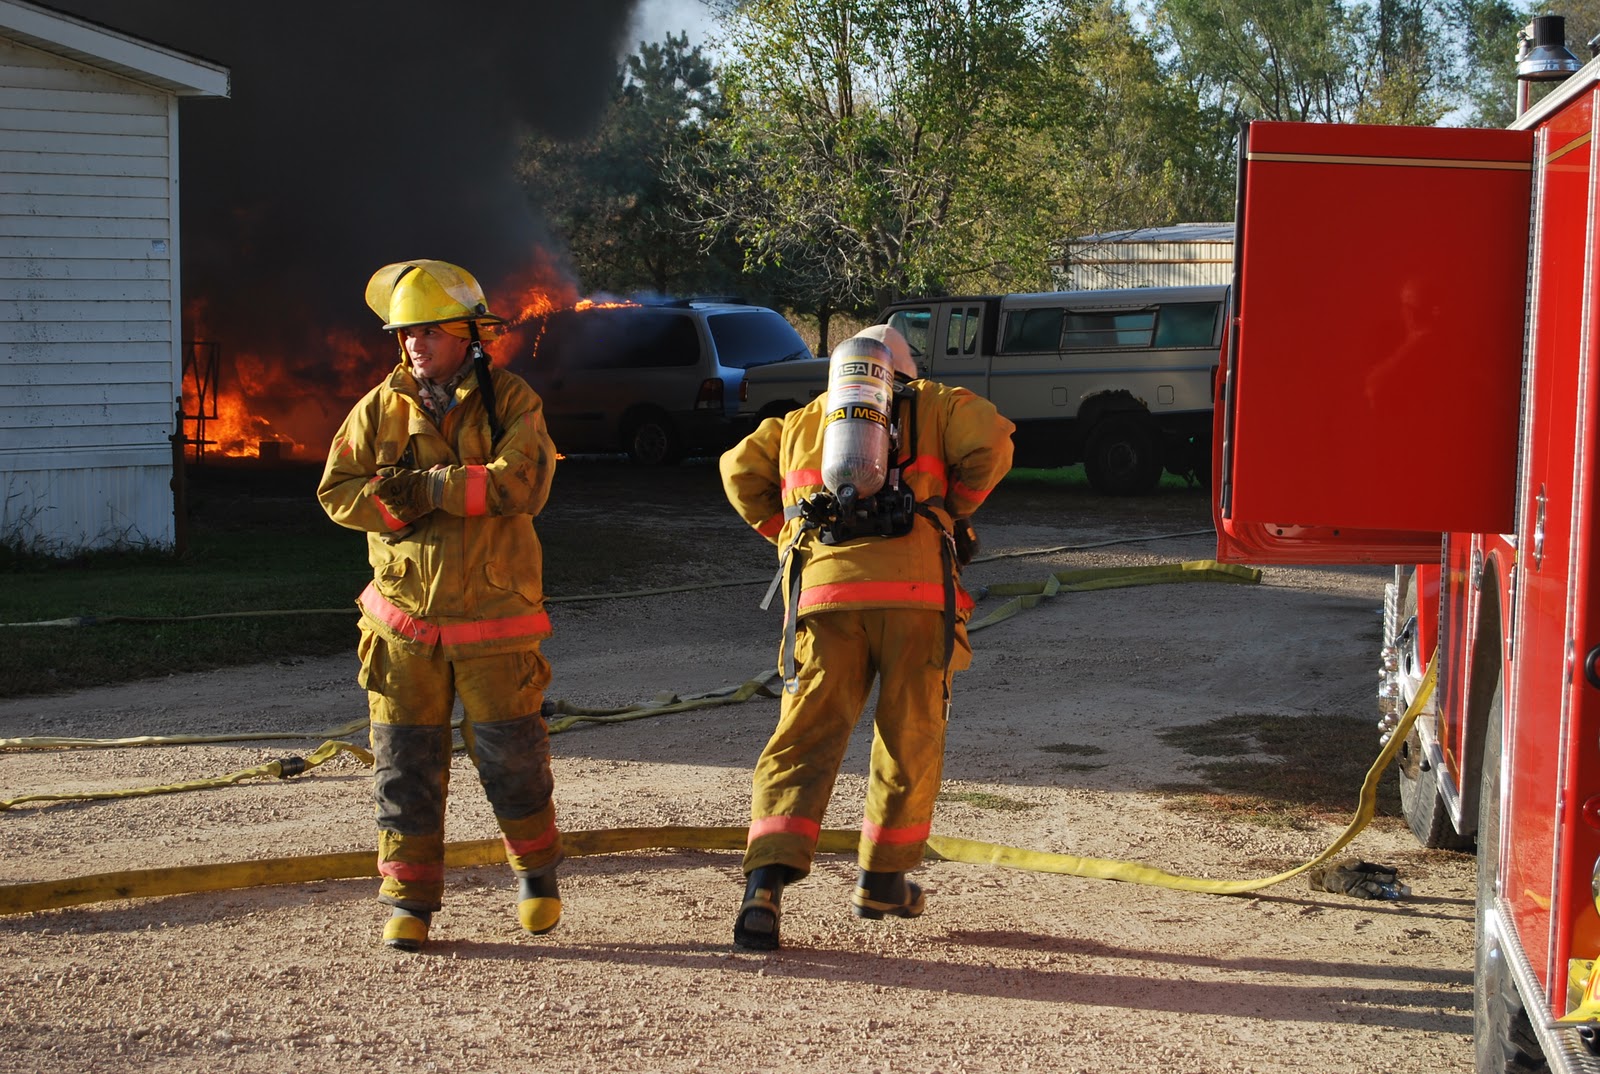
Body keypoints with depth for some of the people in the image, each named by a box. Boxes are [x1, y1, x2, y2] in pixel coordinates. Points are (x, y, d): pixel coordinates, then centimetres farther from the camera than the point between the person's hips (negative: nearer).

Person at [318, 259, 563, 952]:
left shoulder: (510, 401, -4)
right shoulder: (382, 407, 5)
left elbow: (521, 484, -19)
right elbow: (337, 491, 0)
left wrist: (423, 487, -18)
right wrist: (403, 505, -18)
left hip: (493, 618, -2)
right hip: (404, 616, 3)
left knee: (510, 752, 5)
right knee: (406, 760, 4)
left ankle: (536, 870, 29)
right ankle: (409, 896, 14)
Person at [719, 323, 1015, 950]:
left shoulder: (802, 420, 27)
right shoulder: (934, 404, 20)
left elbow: (740, 468, 17)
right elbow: (990, 441, 2)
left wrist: (786, 534, 24)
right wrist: (953, 511, 14)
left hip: (823, 591, 2)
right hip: (916, 589, -1)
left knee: (805, 739, -1)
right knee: (911, 738, 15)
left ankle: (766, 881, -18)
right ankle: (882, 880, 22)